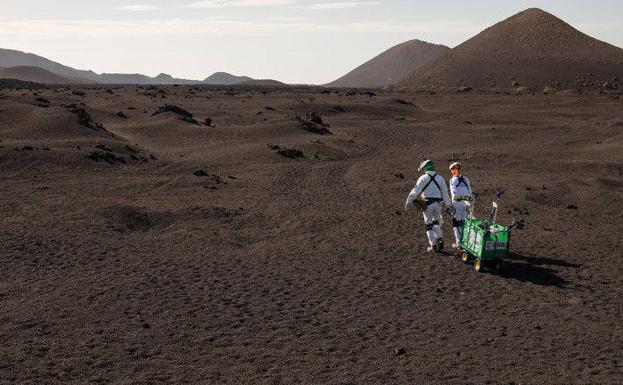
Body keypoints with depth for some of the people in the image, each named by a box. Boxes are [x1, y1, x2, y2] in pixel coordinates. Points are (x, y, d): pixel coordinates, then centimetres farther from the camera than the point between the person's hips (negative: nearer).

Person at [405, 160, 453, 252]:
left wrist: (408, 202, 4)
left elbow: (415, 191, -4)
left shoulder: (423, 178, -3)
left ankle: (433, 245, 3)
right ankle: (440, 239, 2)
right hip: (437, 204, 4)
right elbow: (445, 193, 9)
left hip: (427, 204, -4)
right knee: (436, 223, 20)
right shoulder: (440, 178, 8)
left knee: (429, 225, 4)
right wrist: (448, 205, 15)